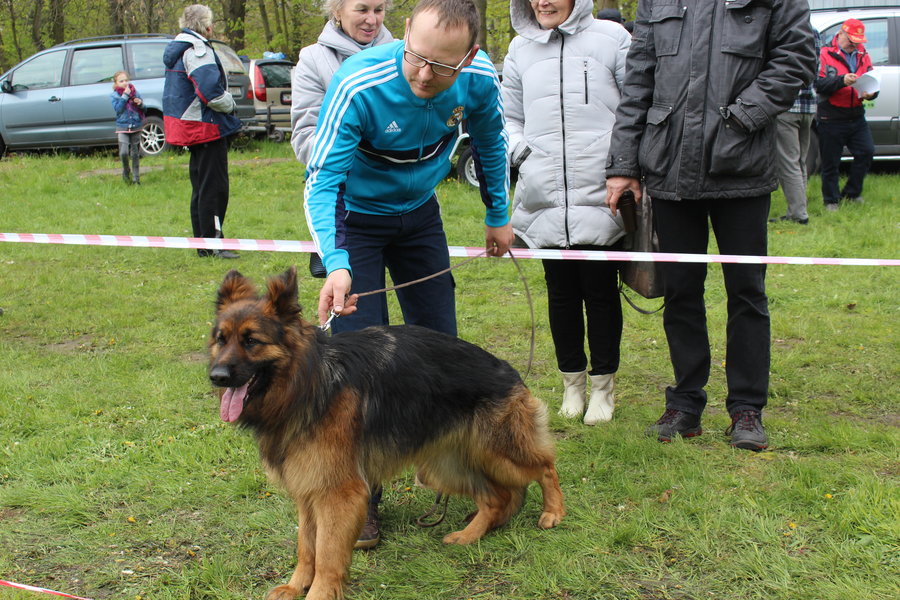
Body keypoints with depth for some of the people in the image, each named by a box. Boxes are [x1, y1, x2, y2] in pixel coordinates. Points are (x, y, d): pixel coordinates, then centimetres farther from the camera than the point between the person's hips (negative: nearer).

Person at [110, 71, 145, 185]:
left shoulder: (134, 92, 7)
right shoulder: (114, 95, 0)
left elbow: (143, 108, 9)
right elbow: (118, 108, -16)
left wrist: (140, 103, -13)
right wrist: (125, 96, -16)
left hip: (136, 127, 3)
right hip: (122, 128, -2)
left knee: (135, 153, 7)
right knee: (123, 152, -16)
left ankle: (136, 176, 17)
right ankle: (126, 170, 11)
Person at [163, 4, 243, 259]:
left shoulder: (176, 49, 16)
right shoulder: (197, 49, -16)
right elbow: (211, 91, -26)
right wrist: (230, 105, -8)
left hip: (192, 129, 10)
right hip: (206, 127, -10)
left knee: (201, 187, 15)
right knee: (214, 187, -6)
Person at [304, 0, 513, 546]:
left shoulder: (480, 80, -22)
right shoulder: (359, 86, -36)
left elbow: (490, 143, 1)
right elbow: (322, 181, -35)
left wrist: (499, 216, 10)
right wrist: (335, 264, -49)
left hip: (419, 214, 4)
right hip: (354, 217, -4)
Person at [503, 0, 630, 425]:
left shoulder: (611, 38, 0)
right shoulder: (520, 49, 11)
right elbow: (508, 116, 20)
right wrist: (519, 149, 2)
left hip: (600, 195, -3)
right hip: (543, 197, 3)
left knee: (600, 292, 4)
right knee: (561, 292, 11)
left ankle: (603, 385, 19)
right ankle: (572, 383, 25)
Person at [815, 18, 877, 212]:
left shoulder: (863, 56, 13)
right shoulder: (825, 54, -4)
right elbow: (819, 84, -14)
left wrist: (871, 93, -10)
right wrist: (842, 81, -27)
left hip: (856, 118, 5)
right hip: (831, 120, -5)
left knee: (866, 152, -4)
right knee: (831, 163, 2)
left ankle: (851, 193, 13)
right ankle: (831, 200, 15)